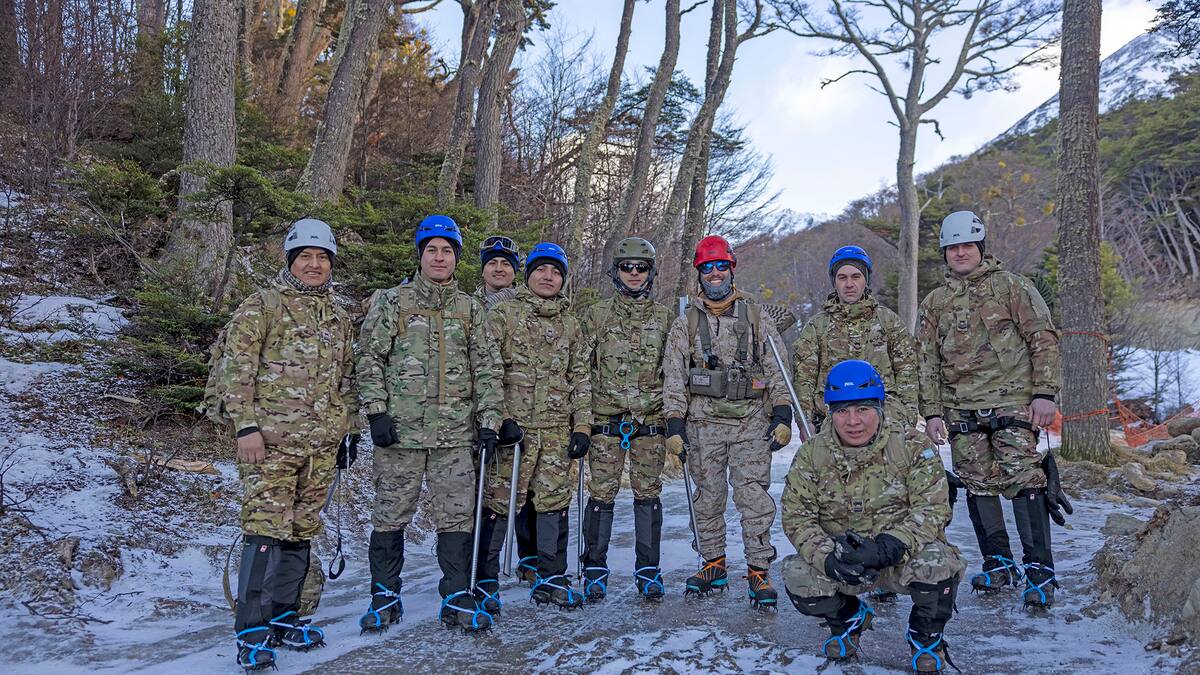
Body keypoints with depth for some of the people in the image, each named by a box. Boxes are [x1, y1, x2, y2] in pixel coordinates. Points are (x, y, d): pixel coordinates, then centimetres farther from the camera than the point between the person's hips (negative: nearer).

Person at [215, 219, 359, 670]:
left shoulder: (338, 318, 17)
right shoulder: (261, 306, 0)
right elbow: (236, 368, -7)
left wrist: (349, 429, 18)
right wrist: (245, 425, -14)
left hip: (322, 445, 6)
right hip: (271, 440, -5)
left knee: (301, 532, 10)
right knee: (265, 530, -8)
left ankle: (283, 615, 22)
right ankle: (252, 631, 0)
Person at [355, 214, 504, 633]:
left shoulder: (470, 309, 11)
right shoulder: (392, 301, 5)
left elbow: (487, 369, 10)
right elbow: (369, 359, 2)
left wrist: (488, 421, 3)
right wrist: (377, 412, -7)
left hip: (456, 433, 2)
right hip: (400, 429, -2)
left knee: (458, 516, 4)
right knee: (391, 516, 6)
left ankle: (458, 598, 15)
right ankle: (385, 596, 21)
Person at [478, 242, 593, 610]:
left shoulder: (570, 324, 15)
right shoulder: (503, 314, 2)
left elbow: (580, 378, 15)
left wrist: (582, 425, 7)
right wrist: (501, 418, -13)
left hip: (557, 428, 4)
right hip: (512, 425, -4)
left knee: (555, 503, 7)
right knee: (499, 502, -2)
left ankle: (551, 578, 19)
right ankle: (484, 578, 12)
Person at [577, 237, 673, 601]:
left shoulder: (664, 318, 10)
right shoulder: (596, 315, 6)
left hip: (651, 421, 1)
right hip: (606, 420, -1)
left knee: (648, 493, 5)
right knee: (601, 493, -1)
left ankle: (648, 570, 17)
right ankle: (595, 569, 13)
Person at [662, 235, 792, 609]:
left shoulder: (756, 318, 8)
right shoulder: (685, 324, 9)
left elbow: (777, 370, 6)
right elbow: (673, 378, 4)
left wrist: (782, 416, -3)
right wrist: (675, 424, -4)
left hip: (752, 422, -1)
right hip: (704, 423, 1)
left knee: (753, 495, -6)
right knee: (708, 496, 7)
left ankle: (759, 570, 3)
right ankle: (713, 565, 21)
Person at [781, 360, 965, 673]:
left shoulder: (911, 447, -12)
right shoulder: (812, 454, -6)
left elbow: (932, 508, -17)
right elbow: (796, 515, -9)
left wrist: (887, 547, -33)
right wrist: (828, 557, -28)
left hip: (903, 558, -1)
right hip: (840, 561, 2)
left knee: (937, 563, -34)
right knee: (798, 578, -26)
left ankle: (926, 638, 2)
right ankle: (847, 619, 13)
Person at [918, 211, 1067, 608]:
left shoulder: (1012, 287, 5)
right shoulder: (935, 303, 14)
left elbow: (1044, 340, 1)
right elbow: (927, 361, 13)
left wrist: (1044, 393, -9)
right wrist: (932, 412, 5)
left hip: (1011, 403, -4)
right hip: (961, 409, 4)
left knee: (1023, 481, -11)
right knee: (978, 485, 6)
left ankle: (1039, 569, -3)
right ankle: (998, 564, 17)